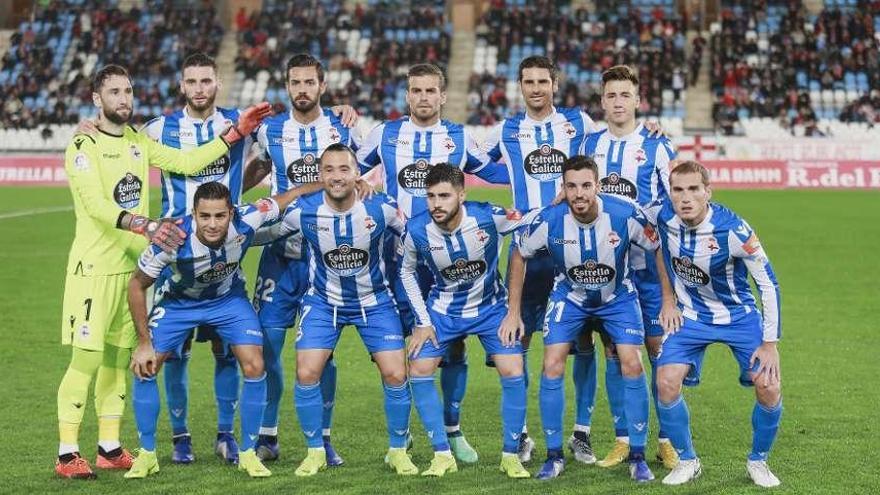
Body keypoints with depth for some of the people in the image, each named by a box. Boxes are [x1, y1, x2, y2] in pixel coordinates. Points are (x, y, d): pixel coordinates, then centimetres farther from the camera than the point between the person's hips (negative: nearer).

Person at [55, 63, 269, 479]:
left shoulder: (138, 142, 12)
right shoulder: (83, 147, -9)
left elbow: (188, 162, 4)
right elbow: (96, 205, -22)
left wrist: (236, 132, 0)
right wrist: (146, 226, -35)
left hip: (133, 265, 7)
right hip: (94, 268, -7)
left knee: (119, 358, 11)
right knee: (86, 359, -8)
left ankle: (110, 448, 19)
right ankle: (67, 453, -3)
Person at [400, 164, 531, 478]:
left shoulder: (489, 217, -28)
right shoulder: (417, 231, -22)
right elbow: (407, 272, -2)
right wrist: (423, 322, -4)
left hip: (490, 306, -1)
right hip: (443, 309, 1)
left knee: (513, 373, -12)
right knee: (418, 372, -8)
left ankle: (511, 456, 6)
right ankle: (443, 456, 5)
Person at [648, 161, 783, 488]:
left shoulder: (734, 230, -27)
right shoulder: (661, 216, -18)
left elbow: (768, 284, -16)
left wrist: (770, 343, -15)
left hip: (740, 316, -2)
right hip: (691, 316, 2)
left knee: (769, 388, -14)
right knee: (666, 382, -17)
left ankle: (758, 461, 12)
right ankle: (687, 461, 4)